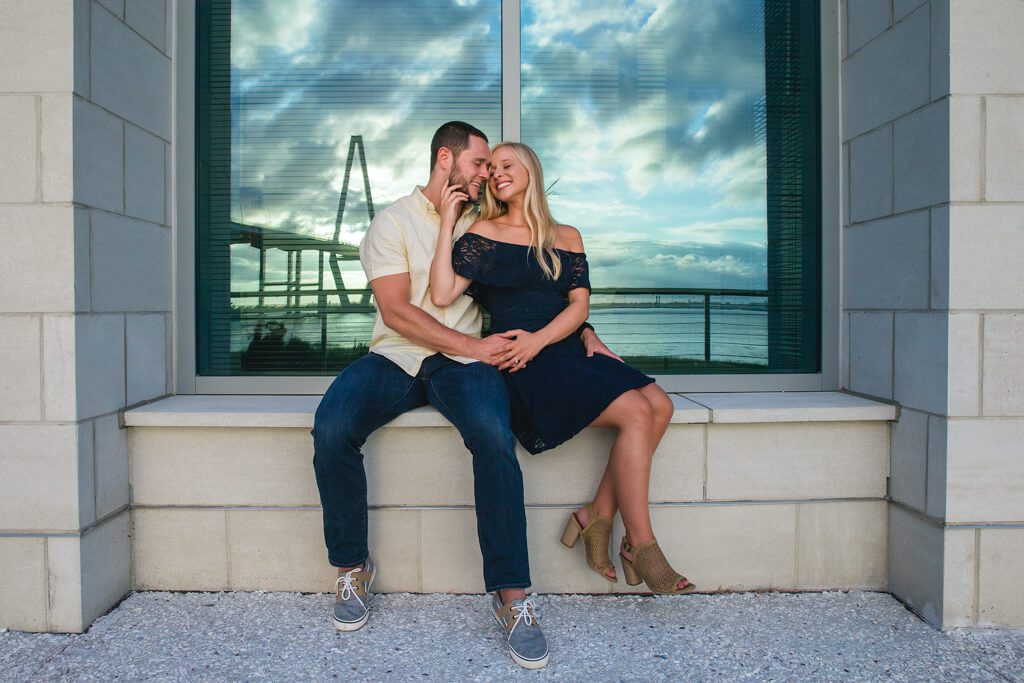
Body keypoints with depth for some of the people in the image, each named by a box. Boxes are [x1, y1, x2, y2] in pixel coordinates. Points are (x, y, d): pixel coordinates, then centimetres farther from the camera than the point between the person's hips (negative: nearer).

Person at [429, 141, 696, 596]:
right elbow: (443, 295, -7)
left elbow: (579, 305, 6)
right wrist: (448, 224, -6)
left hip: (563, 351, 5)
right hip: (523, 368, -5)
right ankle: (640, 547, -12)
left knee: (660, 405, -17)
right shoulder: (484, 233, 7)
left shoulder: (566, 237, 18)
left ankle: (596, 517, -9)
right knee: (636, 413, -22)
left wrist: (538, 339, -12)